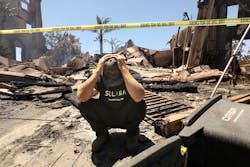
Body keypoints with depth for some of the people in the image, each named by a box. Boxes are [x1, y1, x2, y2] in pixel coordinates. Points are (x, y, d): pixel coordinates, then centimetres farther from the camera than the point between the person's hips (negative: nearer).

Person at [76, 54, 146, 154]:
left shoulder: (132, 76, -24)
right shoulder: (99, 78, -19)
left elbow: (138, 97, -48)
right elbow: (81, 96, -38)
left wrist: (124, 69, -43)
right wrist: (97, 70, -39)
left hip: (127, 119, -1)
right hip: (106, 120, 2)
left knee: (140, 104, -33)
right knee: (84, 104, -24)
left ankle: (132, 135, -2)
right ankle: (102, 134, 3)